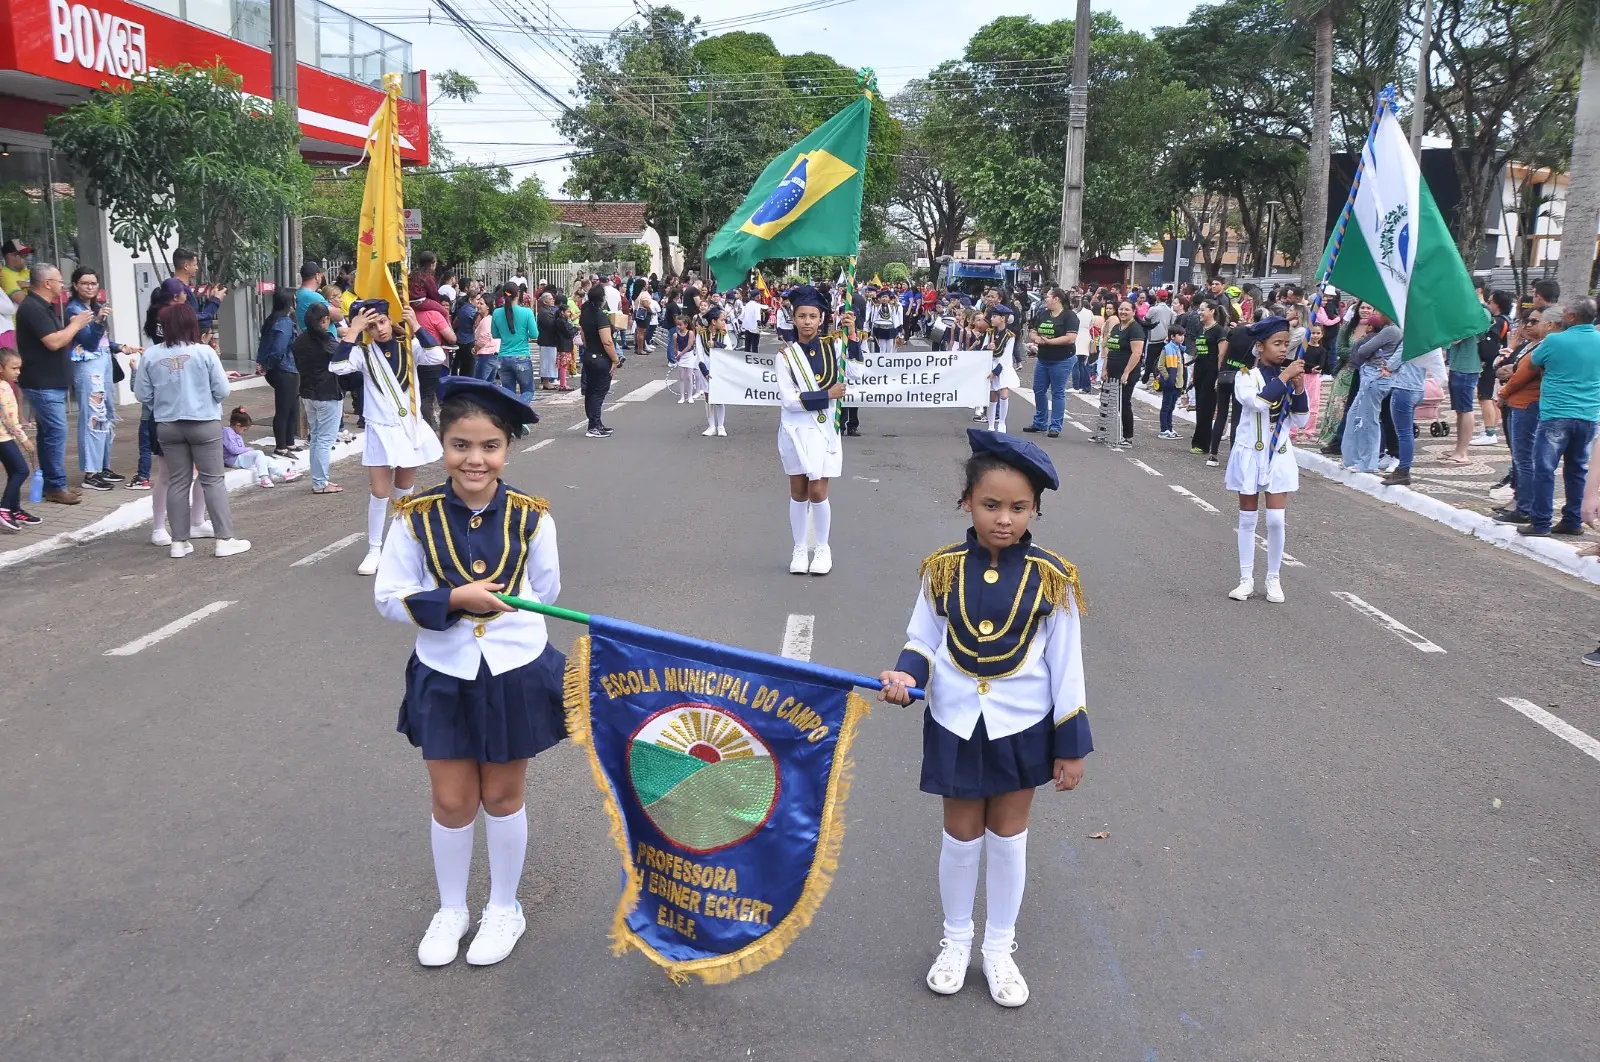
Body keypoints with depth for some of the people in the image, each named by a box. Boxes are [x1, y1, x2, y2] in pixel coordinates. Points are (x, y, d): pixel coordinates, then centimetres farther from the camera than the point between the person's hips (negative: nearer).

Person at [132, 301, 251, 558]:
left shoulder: (150, 355, -3)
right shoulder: (204, 352, -11)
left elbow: (142, 394, 1)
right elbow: (222, 390, -9)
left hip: (168, 426, 3)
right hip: (204, 424, -3)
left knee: (177, 482, 10)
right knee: (213, 480, 3)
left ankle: (179, 542, 13)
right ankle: (225, 539, 2)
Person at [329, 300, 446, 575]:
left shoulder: (408, 347, 0)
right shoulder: (364, 353, -6)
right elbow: (337, 367, -24)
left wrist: (415, 326, -18)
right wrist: (352, 331, -22)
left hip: (411, 428, 2)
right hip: (381, 431, -2)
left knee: (404, 491, 17)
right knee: (380, 494, -4)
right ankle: (374, 551, 5)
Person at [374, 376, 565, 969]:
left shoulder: (531, 517, -8)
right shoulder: (417, 517, -9)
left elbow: (545, 592, 4)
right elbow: (390, 599, -8)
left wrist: (495, 604, -5)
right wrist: (456, 599, -20)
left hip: (516, 674, 0)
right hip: (444, 676, 1)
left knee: (502, 796, 14)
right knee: (452, 803, 11)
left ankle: (503, 909, 34)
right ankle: (450, 910, 35)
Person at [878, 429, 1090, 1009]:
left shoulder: (1050, 577, -12)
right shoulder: (943, 569, -9)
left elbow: (1066, 666, -5)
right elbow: (924, 640, 2)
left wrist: (1071, 745, -2)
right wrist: (905, 675, -20)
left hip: (1022, 729, -1)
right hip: (956, 726, 1)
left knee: (1008, 837, 14)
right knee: (961, 836, 14)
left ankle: (999, 949, 32)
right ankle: (956, 941, 35)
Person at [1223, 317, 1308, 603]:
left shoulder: (1288, 376, 3)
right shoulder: (1246, 375, -8)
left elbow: (1300, 421, 2)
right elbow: (1258, 402, -28)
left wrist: (1299, 389, -10)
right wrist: (1284, 377, -24)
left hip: (1279, 455, 2)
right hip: (1250, 454, -2)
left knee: (1276, 520, -2)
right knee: (1247, 519, 7)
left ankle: (1273, 578, 12)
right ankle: (1246, 579, 15)